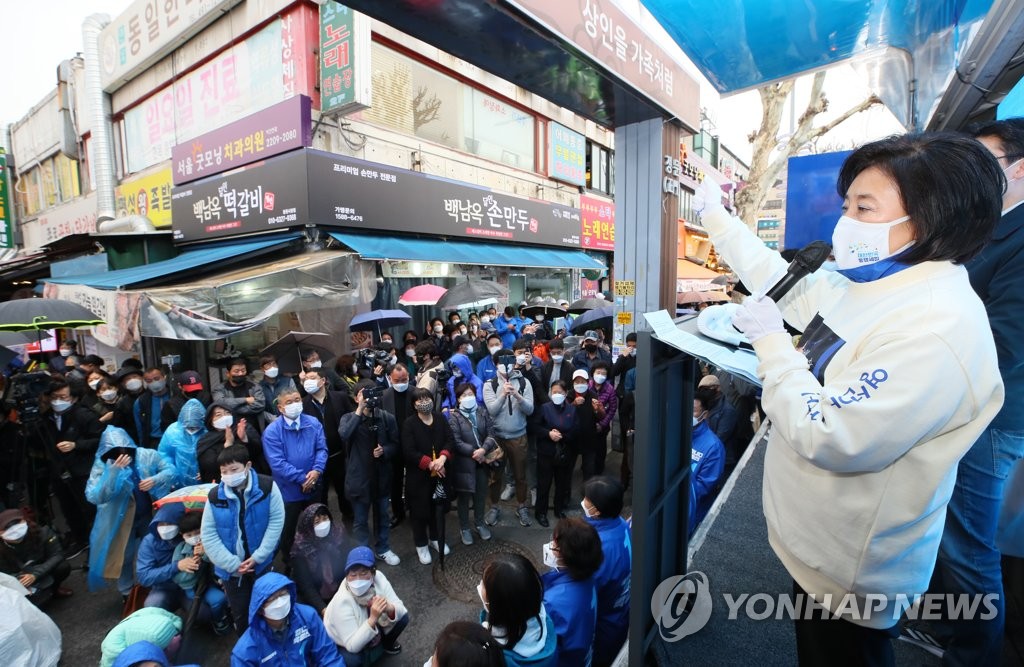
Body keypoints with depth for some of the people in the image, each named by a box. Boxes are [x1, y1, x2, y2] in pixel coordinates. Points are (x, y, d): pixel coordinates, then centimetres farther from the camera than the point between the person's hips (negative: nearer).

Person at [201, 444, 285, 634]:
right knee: (239, 613, 19)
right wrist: (233, 563, -14)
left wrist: (258, 557, -17)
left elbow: (276, 521, -13)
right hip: (232, 567, 1)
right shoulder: (215, 496, -12)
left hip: (262, 564, -1)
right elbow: (208, 535, -9)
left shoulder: (267, 487, -17)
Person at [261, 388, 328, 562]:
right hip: (289, 490, -3)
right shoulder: (272, 431, -15)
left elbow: (322, 449, -7)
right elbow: (277, 462, -20)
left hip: (313, 487, 3)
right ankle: (289, 562, 39)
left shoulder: (313, 423, -5)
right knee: (288, 529, 15)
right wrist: (301, 478, -22)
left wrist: (316, 470, -24)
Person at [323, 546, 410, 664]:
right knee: (352, 660, -32)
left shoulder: (378, 578, -25)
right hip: (345, 645, -4)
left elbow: (401, 609, -20)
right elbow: (353, 646, -32)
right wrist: (373, 618, -45)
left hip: (375, 632, 4)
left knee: (402, 617, -13)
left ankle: (387, 643, 16)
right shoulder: (342, 602, -34)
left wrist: (389, 609, -41)